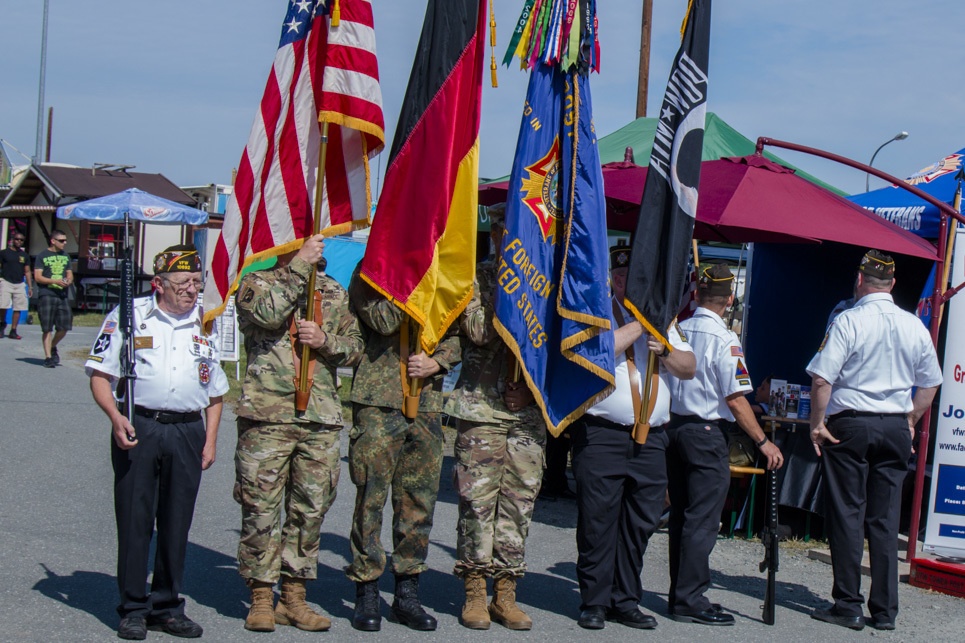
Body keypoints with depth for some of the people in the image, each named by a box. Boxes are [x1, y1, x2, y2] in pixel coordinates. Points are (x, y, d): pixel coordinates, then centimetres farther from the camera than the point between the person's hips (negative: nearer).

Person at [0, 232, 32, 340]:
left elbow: (27, 272, 17)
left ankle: (13, 331, 5)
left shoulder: (24, 256, 14)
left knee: (18, 308, -2)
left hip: (20, 284, 4)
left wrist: (30, 286, 11)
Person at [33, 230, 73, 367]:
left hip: (62, 295, 5)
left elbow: (70, 274, 23)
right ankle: (48, 356, 0)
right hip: (46, 295, -5)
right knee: (48, 328, -5)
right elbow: (37, 277, -5)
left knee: (64, 327, 2)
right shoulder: (42, 256, 1)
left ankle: (53, 347, 27)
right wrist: (55, 281, -17)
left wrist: (69, 281, -1)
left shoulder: (65, 256, 18)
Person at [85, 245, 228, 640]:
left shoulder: (206, 323, 13)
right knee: (134, 520, 1)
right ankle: (133, 608, 11)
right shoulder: (129, 316, 2)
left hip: (188, 432, 3)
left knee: (176, 523, 7)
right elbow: (100, 374, 1)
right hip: (138, 429, -3)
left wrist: (210, 438, 10)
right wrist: (115, 417, -14)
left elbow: (215, 389, 19)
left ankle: (167, 606, 18)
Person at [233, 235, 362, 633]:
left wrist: (325, 340, -5)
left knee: (310, 510, 7)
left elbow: (355, 346, 15)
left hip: (321, 419, 4)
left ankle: (294, 596, 18)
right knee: (261, 509, -1)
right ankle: (261, 597, 10)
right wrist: (300, 265, -14)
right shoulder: (257, 283, 4)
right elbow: (267, 313, -18)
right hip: (266, 416, -4)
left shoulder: (335, 292, 16)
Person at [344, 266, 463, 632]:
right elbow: (384, 320, -16)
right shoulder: (368, 274, 1)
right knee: (371, 499, -2)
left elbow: (456, 336, 15)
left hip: (426, 406, 4)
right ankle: (366, 595, 9)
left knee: (420, 502, 7)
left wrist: (436, 362, -4)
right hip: (378, 405, -4)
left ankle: (408, 592, 19)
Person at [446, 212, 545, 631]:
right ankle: (474, 592, 7)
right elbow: (479, 331, -10)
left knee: (520, 500, 4)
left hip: (529, 408, 3)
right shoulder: (477, 276, 3)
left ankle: (505, 593, 12)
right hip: (482, 404, -3)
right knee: (478, 499, -3)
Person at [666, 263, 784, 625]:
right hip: (706, 432, -7)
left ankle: (679, 594, 19)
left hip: (673, 426, 7)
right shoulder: (724, 340, -12)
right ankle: (690, 599, -2)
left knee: (680, 514, 13)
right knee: (703, 519, -3)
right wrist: (763, 442, -9)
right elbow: (734, 399, -15)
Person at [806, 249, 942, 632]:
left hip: (850, 425, -4)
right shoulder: (916, 327, 6)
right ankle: (885, 611, 11)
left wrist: (817, 423, -4)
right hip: (895, 428, 4)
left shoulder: (848, 321, -10)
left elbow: (822, 378, -15)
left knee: (847, 515, 2)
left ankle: (848, 606, 4)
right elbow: (930, 384, 13)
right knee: (885, 520, 8)